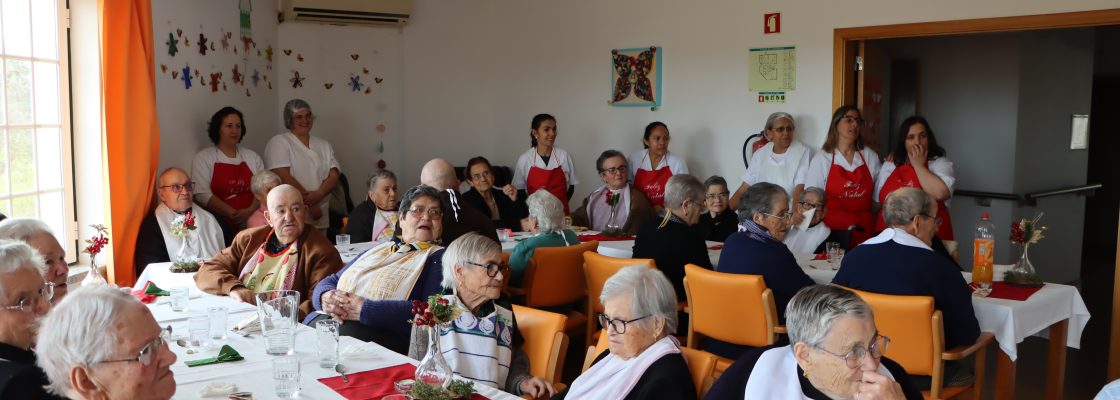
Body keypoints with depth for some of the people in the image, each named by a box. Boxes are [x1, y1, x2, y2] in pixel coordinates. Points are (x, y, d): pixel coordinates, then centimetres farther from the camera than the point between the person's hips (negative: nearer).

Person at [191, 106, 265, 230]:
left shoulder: (252, 156, 17)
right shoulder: (203, 157, 7)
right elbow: (202, 194, -5)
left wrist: (250, 211, -12)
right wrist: (233, 214, -14)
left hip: (252, 220, 3)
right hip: (219, 223, -2)